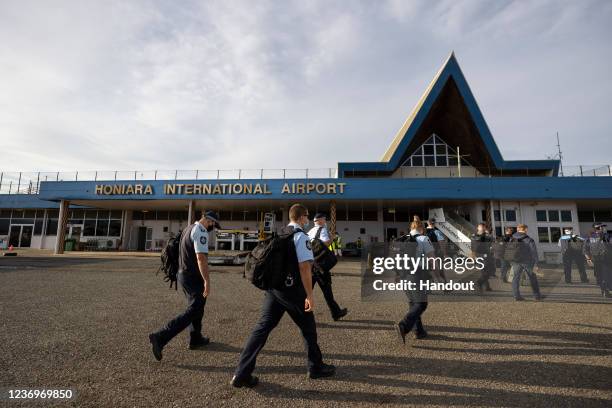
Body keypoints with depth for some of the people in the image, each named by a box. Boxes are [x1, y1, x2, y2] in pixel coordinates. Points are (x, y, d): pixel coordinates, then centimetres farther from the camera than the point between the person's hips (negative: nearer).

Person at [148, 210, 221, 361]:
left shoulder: (188, 229, 13)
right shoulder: (200, 232, -17)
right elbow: (201, 257, -26)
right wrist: (207, 281, -25)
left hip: (183, 274, 10)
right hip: (193, 277, -10)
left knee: (196, 307, 21)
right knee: (192, 312, -6)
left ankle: (195, 339, 31)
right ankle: (160, 337, -10)